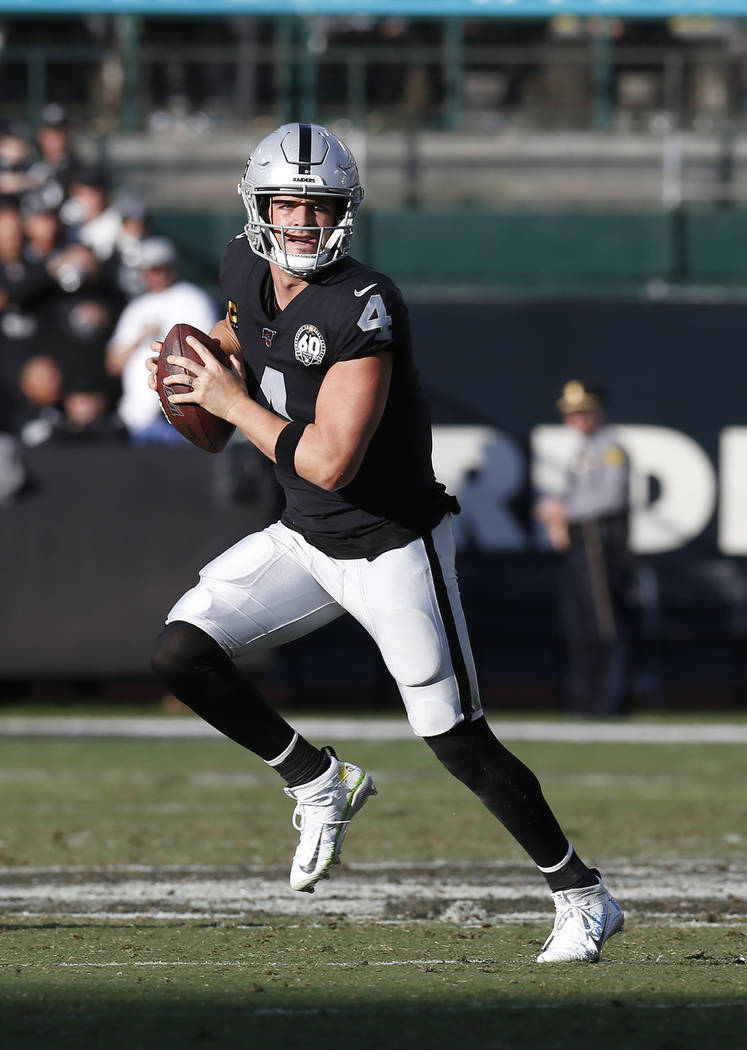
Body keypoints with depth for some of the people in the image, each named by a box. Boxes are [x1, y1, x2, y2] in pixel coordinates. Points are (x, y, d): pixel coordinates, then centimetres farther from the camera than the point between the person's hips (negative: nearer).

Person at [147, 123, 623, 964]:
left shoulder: (362, 308, -28)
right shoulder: (245, 268, -4)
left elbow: (328, 463, -32)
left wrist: (230, 401, -22)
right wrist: (204, 365, -1)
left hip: (391, 546, -7)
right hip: (304, 540, 7)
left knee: (456, 741, -5)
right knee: (181, 655, -8)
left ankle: (584, 899, 12)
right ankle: (318, 782, 12)